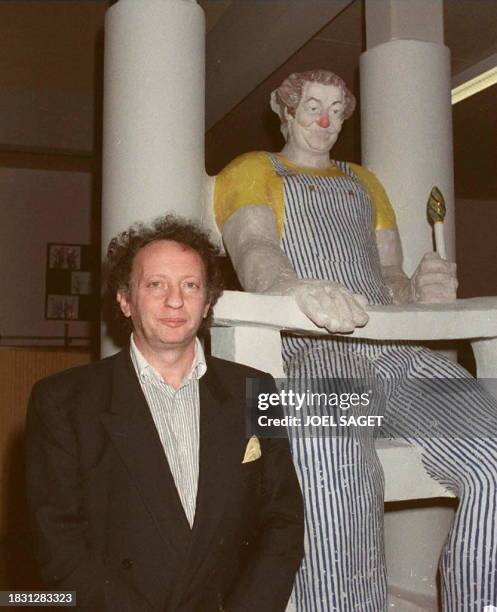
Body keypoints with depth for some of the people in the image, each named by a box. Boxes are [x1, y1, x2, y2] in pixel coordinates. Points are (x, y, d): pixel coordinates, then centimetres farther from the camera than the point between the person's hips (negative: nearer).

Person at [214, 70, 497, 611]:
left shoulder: (364, 181, 35)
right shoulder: (252, 172, 18)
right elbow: (253, 252, -5)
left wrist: (421, 289, 0)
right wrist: (300, 289, -30)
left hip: (394, 346, 5)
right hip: (308, 348, -5)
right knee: (339, 474, -39)